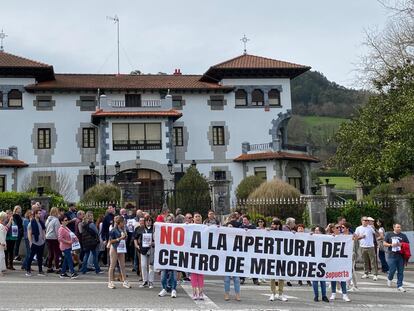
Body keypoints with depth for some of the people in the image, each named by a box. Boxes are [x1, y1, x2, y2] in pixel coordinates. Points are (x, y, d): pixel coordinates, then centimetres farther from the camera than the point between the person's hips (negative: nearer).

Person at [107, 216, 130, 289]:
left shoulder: (123, 230, 9)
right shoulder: (114, 230, -10)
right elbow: (110, 241, -12)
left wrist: (125, 237, -1)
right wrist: (119, 238, -18)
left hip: (122, 249, 6)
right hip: (114, 248, -6)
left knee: (122, 265, 8)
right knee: (112, 266, 1)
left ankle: (124, 281, 13)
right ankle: (110, 282, 7)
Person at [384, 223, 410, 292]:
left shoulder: (403, 236, 11)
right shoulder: (388, 234, 7)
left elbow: (408, 244, 10)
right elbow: (384, 243, 6)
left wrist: (401, 244, -9)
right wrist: (391, 245, -12)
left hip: (401, 256, 2)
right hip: (391, 256, -2)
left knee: (400, 271, 2)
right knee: (392, 270, -6)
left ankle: (399, 286, 10)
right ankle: (389, 279, 27)